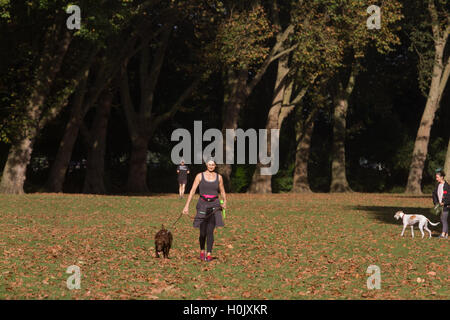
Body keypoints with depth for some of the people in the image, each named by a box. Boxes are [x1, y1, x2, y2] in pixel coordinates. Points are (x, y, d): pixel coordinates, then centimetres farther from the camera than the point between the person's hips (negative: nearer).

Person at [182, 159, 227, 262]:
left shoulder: (219, 177, 4)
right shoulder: (200, 176, -1)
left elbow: (222, 191, 14)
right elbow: (193, 191, -3)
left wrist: (225, 202, -4)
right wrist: (187, 205, -9)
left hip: (214, 205, 0)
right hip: (203, 205, 0)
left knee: (210, 231, -10)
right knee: (203, 232, 1)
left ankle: (209, 254, -3)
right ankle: (202, 251, 27)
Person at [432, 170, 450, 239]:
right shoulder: (438, 185, 8)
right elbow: (434, 194, 15)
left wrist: (444, 203, -19)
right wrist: (436, 202, 3)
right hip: (440, 205, 7)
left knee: (444, 219, -11)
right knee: (442, 219, 9)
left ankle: (443, 234, -14)